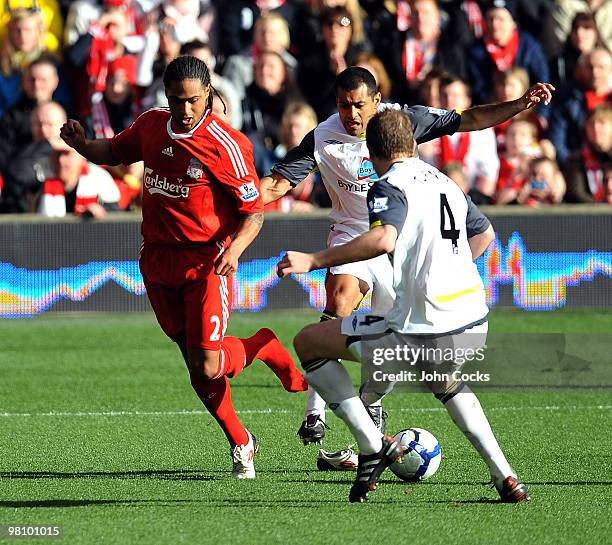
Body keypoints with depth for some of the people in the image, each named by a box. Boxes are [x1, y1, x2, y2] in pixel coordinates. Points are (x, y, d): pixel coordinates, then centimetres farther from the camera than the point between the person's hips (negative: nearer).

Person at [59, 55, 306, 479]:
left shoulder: (225, 145, -14)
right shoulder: (152, 126, 4)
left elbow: (253, 213, -10)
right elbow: (114, 152, 23)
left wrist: (234, 249, -28)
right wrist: (81, 143, 1)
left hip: (207, 263, -5)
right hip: (158, 261, 5)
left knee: (207, 366, -13)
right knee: (196, 365, 7)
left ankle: (265, 348, 18)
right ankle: (240, 443, 23)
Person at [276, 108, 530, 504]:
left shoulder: (390, 187, -6)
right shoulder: (445, 182, 19)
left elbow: (384, 239, -26)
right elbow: (484, 233, 35)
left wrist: (313, 261, -24)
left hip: (421, 330, -7)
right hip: (475, 326, 7)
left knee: (308, 342, 9)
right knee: (444, 380, 42)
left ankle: (372, 444, 2)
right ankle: (504, 476, 27)